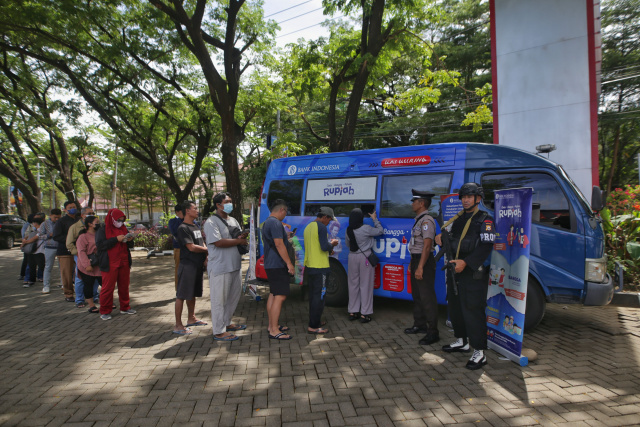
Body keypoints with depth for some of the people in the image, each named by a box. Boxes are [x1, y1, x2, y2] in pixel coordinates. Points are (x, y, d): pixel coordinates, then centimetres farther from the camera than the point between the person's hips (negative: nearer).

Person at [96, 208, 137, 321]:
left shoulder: (123, 229, 15)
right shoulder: (103, 230, -2)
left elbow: (130, 246, 20)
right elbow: (100, 244, -16)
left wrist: (130, 241, -3)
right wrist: (116, 239, -21)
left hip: (124, 263, 6)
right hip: (110, 264, -5)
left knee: (124, 286, 11)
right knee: (108, 287, -2)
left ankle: (125, 307, 23)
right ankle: (105, 311, 7)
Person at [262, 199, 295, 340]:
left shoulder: (266, 222, 16)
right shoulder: (276, 223, -17)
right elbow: (279, 245, -23)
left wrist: (285, 238, 36)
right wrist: (289, 263, -20)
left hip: (270, 264, 11)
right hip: (277, 265, -11)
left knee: (273, 295, 16)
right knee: (280, 296, -10)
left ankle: (272, 325, 24)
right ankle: (274, 331, -9)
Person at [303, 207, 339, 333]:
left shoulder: (308, 227, 15)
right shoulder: (321, 227, -14)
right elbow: (324, 247, -21)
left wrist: (329, 245, 19)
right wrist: (332, 244, -2)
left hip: (309, 266, 9)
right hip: (319, 267, -9)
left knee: (313, 295, 17)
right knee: (319, 296, -3)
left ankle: (314, 321, 28)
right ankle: (313, 326, 0)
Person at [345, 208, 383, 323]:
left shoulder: (349, 230, -1)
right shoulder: (366, 229, -16)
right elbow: (380, 231, -2)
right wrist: (375, 219, 10)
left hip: (352, 257, 5)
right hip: (365, 257, -5)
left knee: (353, 284, 13)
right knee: (365, 285, 2)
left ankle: (352, 312, 20)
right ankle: (365, 314, 5)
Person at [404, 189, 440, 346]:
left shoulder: (427, 220, -17)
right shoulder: (418, 220, 15)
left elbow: (427, 245, -24)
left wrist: (420, 267, -27)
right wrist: (412, 263, 21)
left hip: (424, 262, -10)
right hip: (416, 260, 10)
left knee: (427, 297, -6)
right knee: (417, 295, 18)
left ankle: (433, 332, 1)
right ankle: (420, 325, 31)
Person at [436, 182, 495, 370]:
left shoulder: (485, 220, -7)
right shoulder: (458, 219, 17)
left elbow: (486, 246, -17)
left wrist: (466, 262, -25)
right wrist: (441, 239, 1)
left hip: (473, 272, -8)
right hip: (455, 270, 8)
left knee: (473, 310, -8)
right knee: (455, 308, 16)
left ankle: (479, 352, 0)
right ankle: (462, 341, 33)